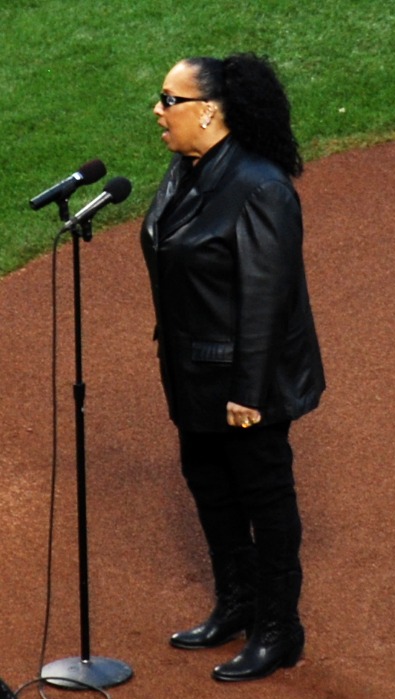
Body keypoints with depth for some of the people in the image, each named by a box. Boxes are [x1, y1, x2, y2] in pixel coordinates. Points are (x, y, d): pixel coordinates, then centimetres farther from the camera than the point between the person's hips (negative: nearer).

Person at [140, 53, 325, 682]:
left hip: (245, 379, -9)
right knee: (207, 483, 21)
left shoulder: (258, 189, -25)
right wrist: (173, 359, 16)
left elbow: (265, 298, -24)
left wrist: (248, 392, -22)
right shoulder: (185, 171, 2)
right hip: (195, 372, 9)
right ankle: (235, 606, 39)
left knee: (264, 496, 5)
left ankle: (278, 633, 20)